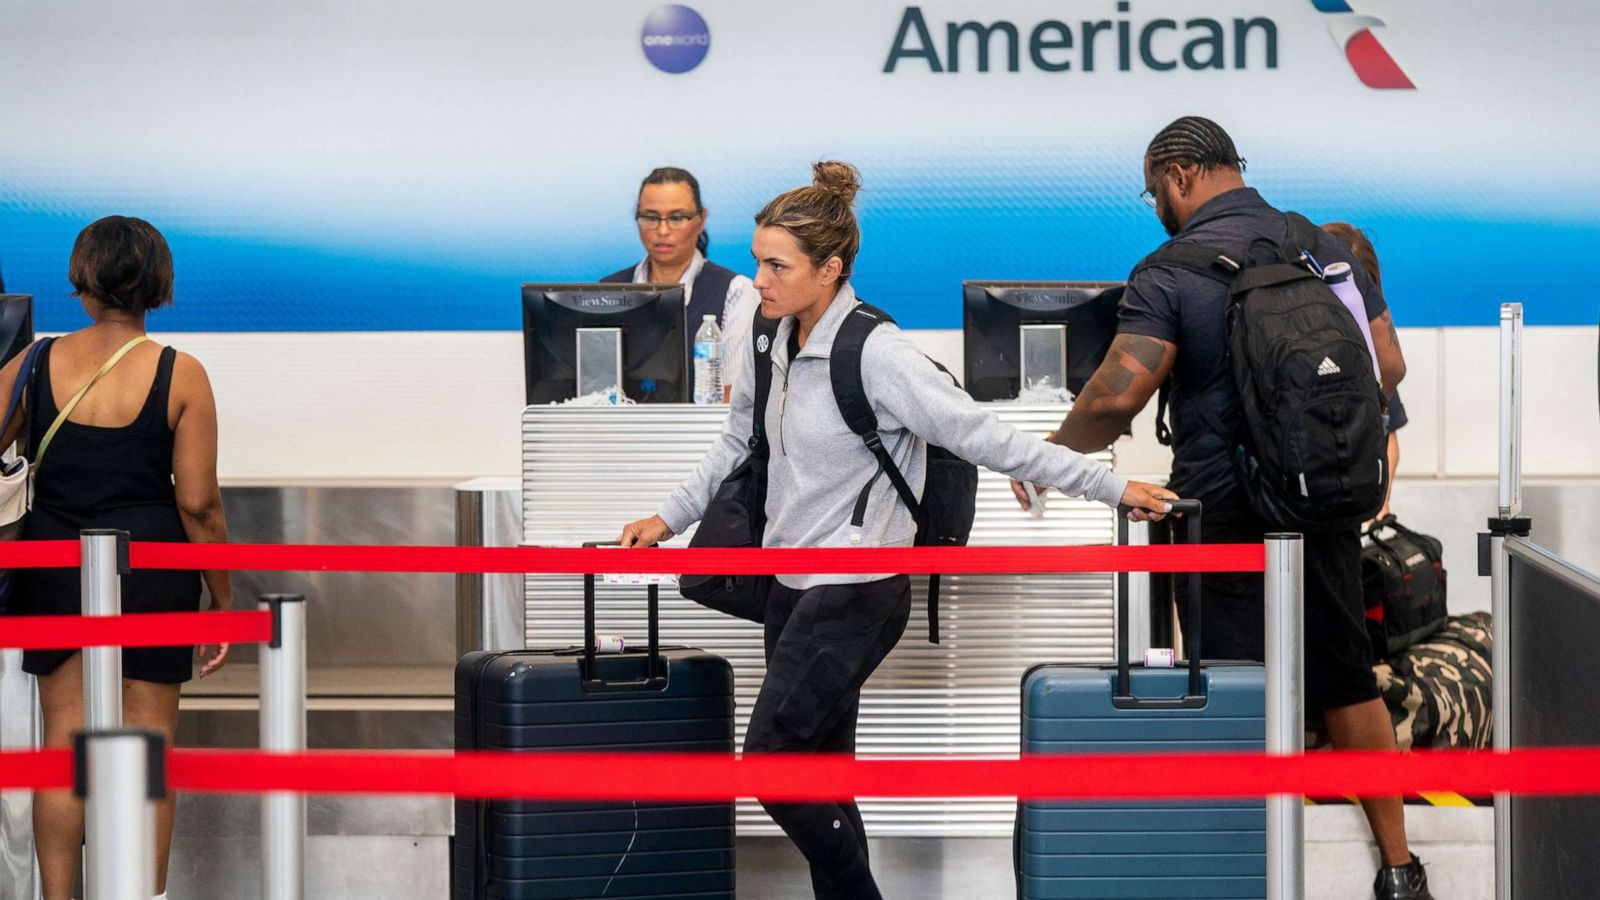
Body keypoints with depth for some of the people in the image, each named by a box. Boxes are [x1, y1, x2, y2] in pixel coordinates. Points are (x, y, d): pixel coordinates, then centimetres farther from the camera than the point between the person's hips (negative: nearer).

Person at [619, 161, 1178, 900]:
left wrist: (1112, 488, -18)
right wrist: (670, 517, 18)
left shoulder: (875, 355, -20)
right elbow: (738, 443, 20)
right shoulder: (773, 342, 4)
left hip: (855, 597, -8)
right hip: (794, 589, 8)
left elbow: (984, 437, -18)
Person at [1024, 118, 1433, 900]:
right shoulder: (1326, 247, 5)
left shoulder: (1172, 271, -13)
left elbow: (1116, 396, -20)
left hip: (1225, 515, -5)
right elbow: (1387, 365, 7)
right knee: (1347, 682, 15)